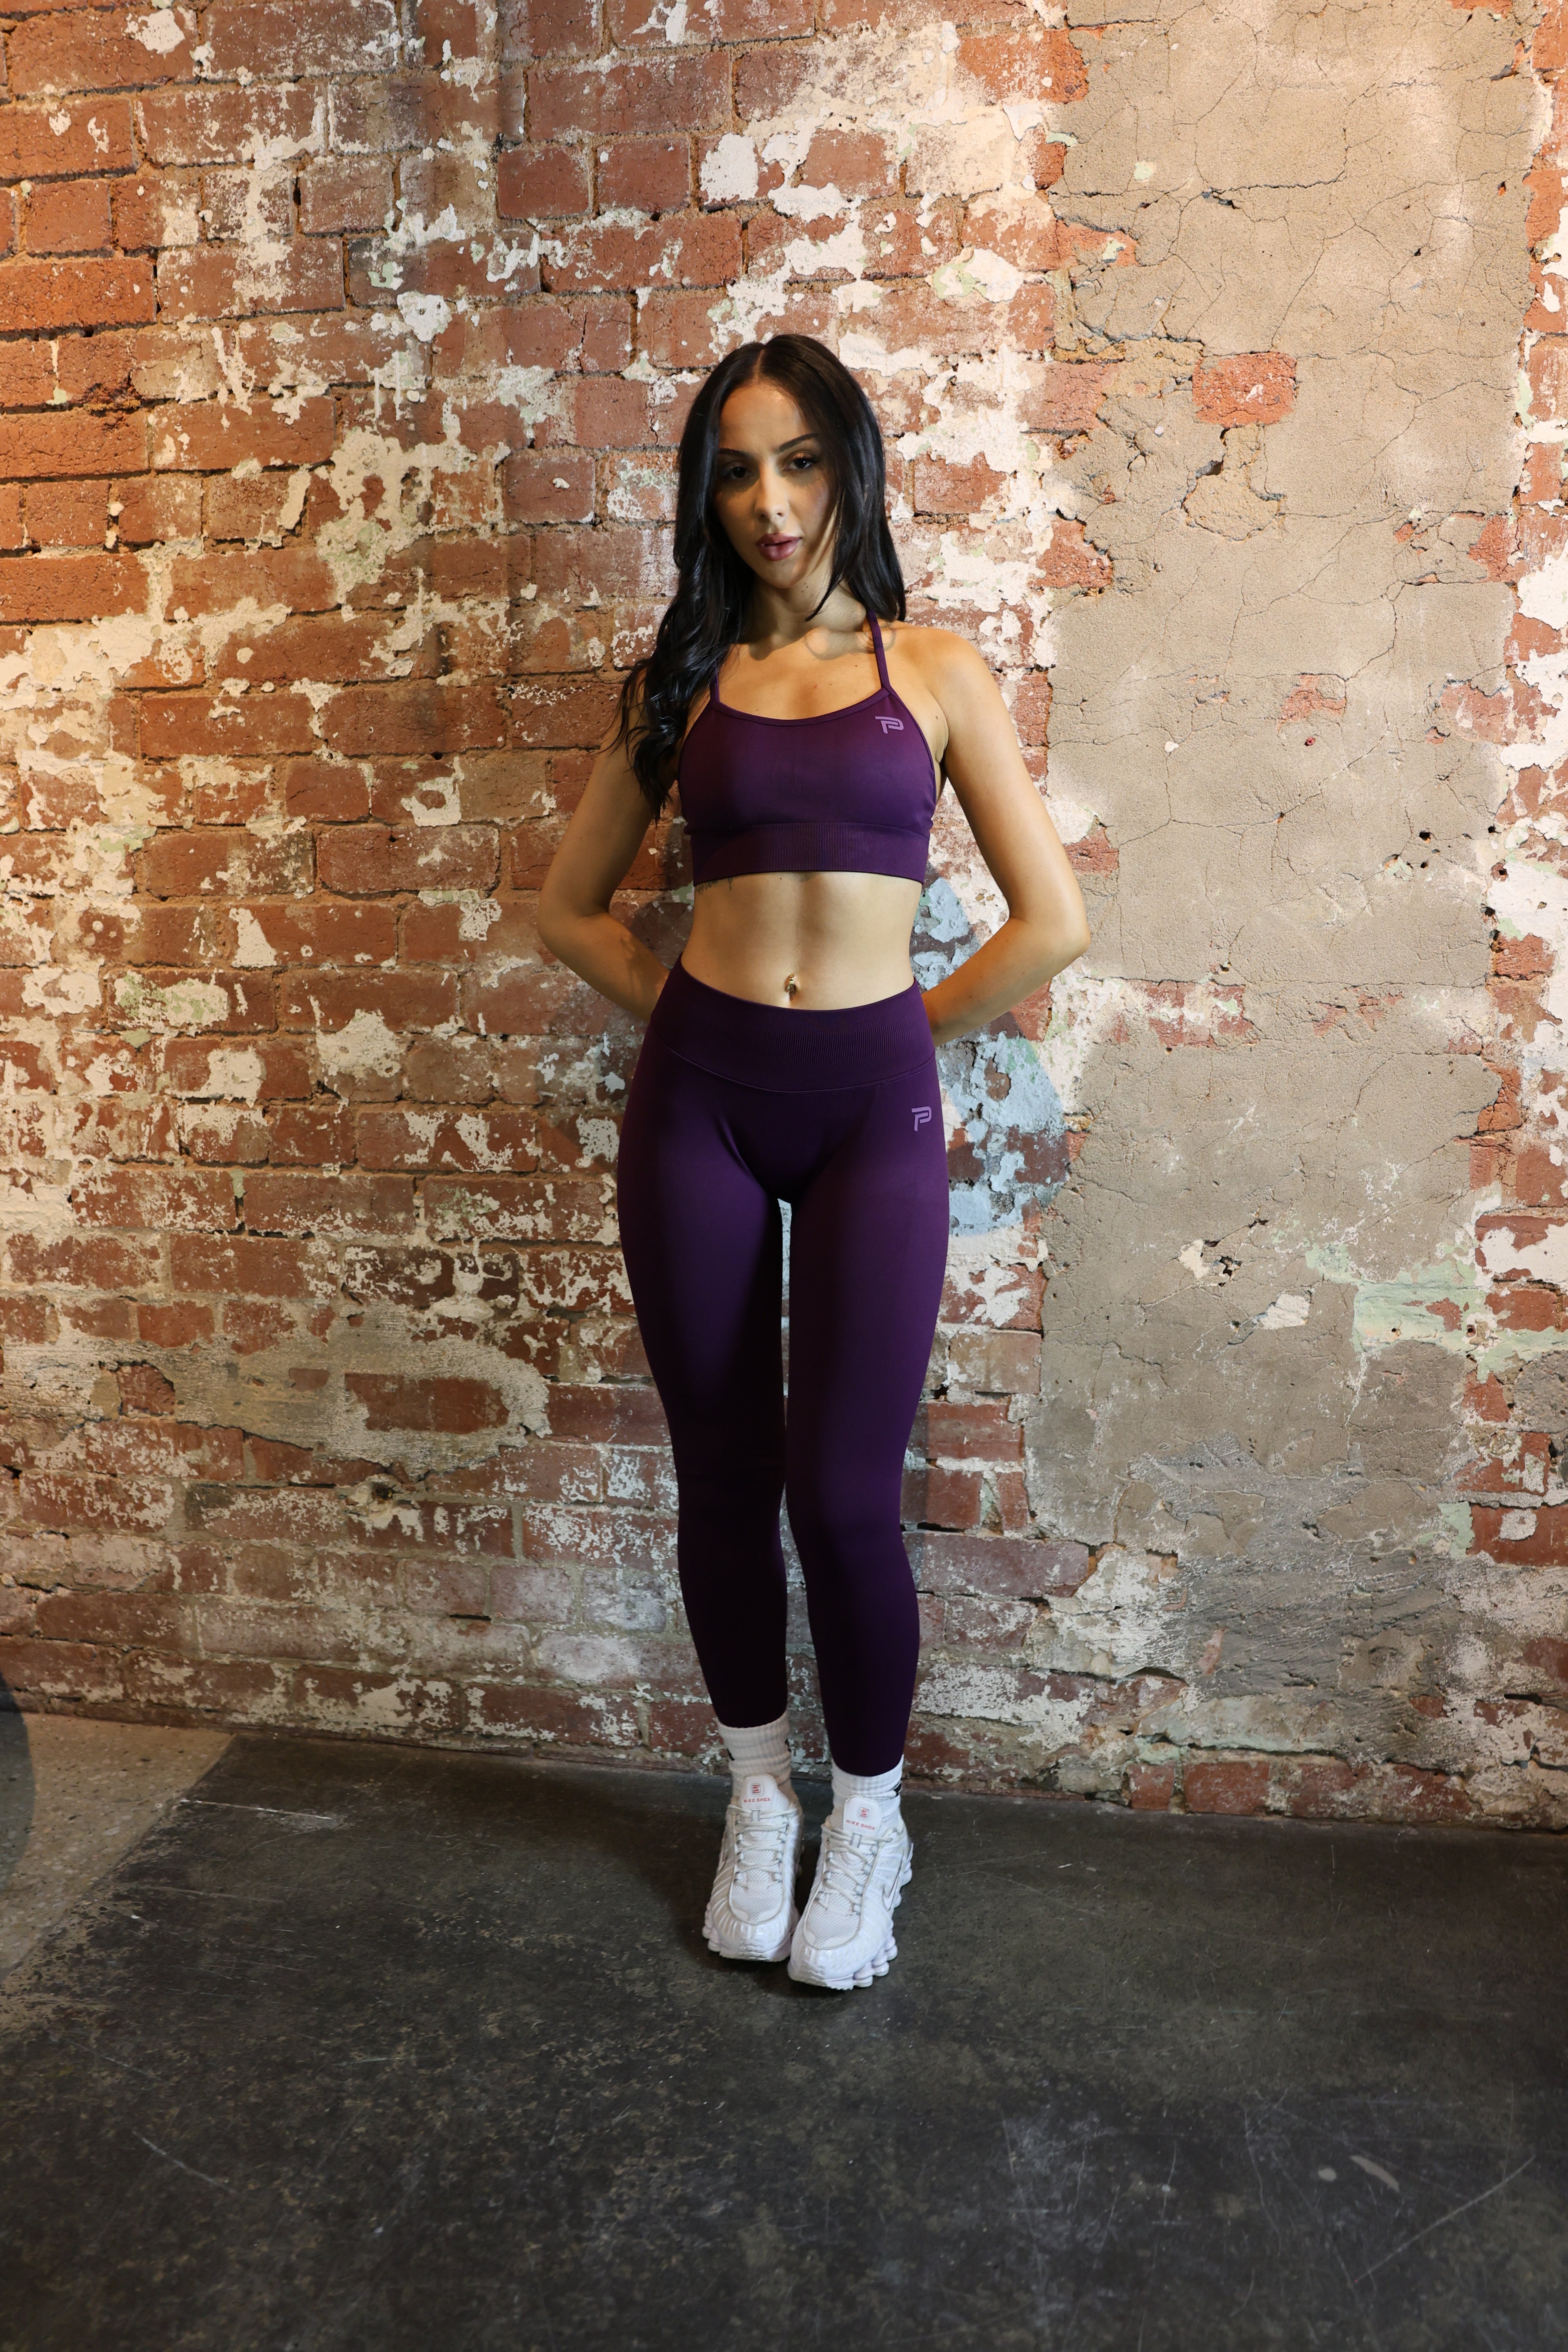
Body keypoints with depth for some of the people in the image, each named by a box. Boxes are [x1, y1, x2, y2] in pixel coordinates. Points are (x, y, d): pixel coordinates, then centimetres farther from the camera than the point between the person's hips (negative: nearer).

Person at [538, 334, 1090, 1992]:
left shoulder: (933, 670, 5)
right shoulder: (681, 677, 10)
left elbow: (1053, 921, 1)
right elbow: (571, 906, 14)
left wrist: (899, 1035, 4)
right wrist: (694, 1019, 5)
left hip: (872, 1108, -2)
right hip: (696, 1097, 2)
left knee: (844, 1492, -2)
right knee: (723, 1475, 9)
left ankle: (868, 1815, 25)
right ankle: (756, 1800, 32)